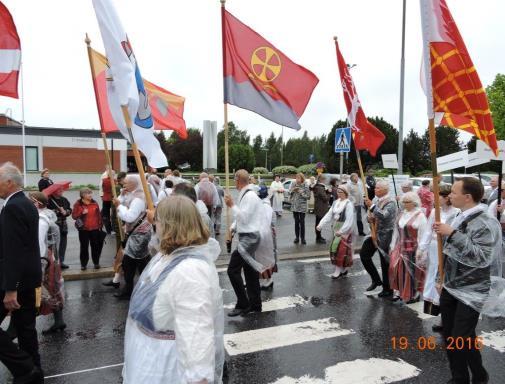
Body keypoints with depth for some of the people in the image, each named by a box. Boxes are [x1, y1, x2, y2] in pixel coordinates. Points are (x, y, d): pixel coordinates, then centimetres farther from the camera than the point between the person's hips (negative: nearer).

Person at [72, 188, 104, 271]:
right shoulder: (78, 204, -3)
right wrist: (82, 213, -21)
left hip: (95, 229, 2)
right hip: (83, 229, -2)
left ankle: (96, 263, 19)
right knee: (84, 247, 4)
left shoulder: (94, 203, 3)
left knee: (95, 246, 6)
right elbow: (74, 216, -5)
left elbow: (99, 215, 7)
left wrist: (100, 225, 6)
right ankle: (83, 264, 16)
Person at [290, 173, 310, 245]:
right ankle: (297, 237, 19)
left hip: (302, 206, -3)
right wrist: (292, 190, -10)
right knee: (296, 222, 10)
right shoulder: (293, 184, 3)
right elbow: (289, 193, 9)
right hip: (294, 206, 3)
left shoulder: (305, 186, -7)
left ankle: (302, 238, 9)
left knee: (302, 222, -1)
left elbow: (308, 196, -8)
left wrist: (301, 192, -19)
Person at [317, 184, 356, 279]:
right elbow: (329, 215, 5)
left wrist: (341, 231, -29)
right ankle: (343, 269, 24)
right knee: (334, 248, 11)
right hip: (336, 230, 8)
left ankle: (339, 271, 1)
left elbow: (349, 220, -21)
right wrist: (321, 224, -6)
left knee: (341, 249, -9)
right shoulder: (335, 203, 9)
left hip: (345, 231, -8)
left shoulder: (349, 204, -14)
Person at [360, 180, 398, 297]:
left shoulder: (390, 203, -14)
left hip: (384, 236, -8)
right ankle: (376, 280, 24)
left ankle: (387, 289, 19)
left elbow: (383, 215, -31)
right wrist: (370, 217, -5)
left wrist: (372, 206, -28)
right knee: (364, 254, 7)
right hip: (374, 234, 8)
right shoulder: (375, 200, 8)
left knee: (385, 262, 3)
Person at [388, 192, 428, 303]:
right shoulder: (401, 214, 7)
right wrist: (393, 246, 12)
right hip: (401, 247, 6)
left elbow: (423, 235, -14)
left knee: (412, 271, 6)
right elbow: (396, 231, 11)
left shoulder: (420, 215, -13)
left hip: (413, 248, -6)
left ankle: (415, 294, 23)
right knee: (396, 269, 6)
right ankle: (398, 291, 23)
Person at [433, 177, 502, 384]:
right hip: (449, 288, 7)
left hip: (471, 292, -7)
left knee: (462, 340, -2)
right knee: (449, 337, 13)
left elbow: (482, 257, -30)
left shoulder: (486, 223, -18)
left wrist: (452, 234, -32)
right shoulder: (459, 218, 6)